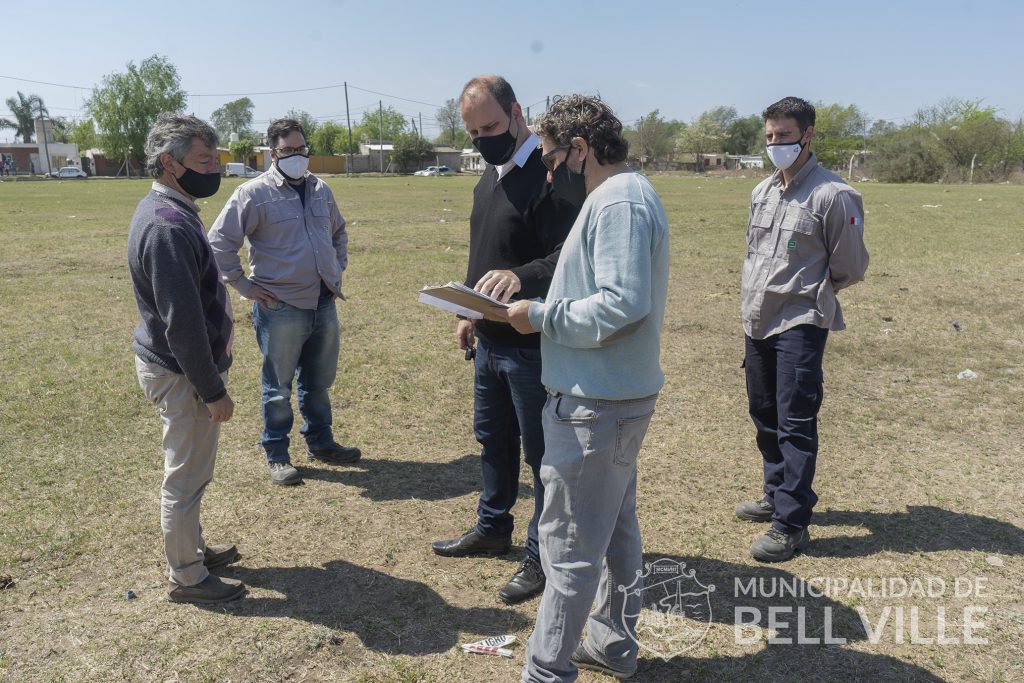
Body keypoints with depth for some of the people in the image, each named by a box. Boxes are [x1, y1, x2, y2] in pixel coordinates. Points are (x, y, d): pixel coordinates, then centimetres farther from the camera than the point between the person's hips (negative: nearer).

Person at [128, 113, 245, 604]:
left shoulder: (168, 211, 8)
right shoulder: (168, 227, -25)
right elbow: (181, 323, -26)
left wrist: (212, 379, 20)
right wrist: (213, 390, -19)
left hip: (177, 365, 10)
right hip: (181, 375, -10)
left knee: (190, 472, 22)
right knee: (186, 478, 5)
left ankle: (194, 550, 40)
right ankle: (186, 577, 22)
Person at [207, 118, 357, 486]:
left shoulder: (321, 191, 10)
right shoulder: (254, 193, -9)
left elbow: (339, 233, 28)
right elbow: (219, 243, -9)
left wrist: (337, 270, 18)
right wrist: (244, 285, -10)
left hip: (324, 304, 6)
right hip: (281, 308, -6)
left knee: (319, 382, 17)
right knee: (278, 387, 6)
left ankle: (321, 443, 33)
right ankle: (276, 456, 20)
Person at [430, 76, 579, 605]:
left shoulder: (549, 175, -19)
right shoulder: (490, 176, 11)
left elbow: (568, 259, -29)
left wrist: (522, 276, -46)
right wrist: (469, 313, 18)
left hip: (532, 346, -9)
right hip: (489, 341, 9)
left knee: (542, 453, 5)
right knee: (493, 440, 22)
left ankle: (542, 556, 22)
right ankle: (492, 529, 41)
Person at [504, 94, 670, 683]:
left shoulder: (619, 201, -17)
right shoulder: (627, 194, 15)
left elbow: (622, 304, -27)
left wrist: (541, 317, -16)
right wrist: (546, 310, 7)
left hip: (596, 405, -11)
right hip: (621, 395, 11)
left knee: (570, 545, 0)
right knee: (616, 529, 20)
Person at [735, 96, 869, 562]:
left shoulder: (832, 196, -12)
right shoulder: (762, 192, 11)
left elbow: (849, 268, -7)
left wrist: (807, 294, 3)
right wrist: (755, 297, 13)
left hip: (799, 325, -8)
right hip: (757, 323, 8)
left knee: (795, 424, -5)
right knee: (764, 414, 17)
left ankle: (791, 524, 4)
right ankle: (778, 495, 34)